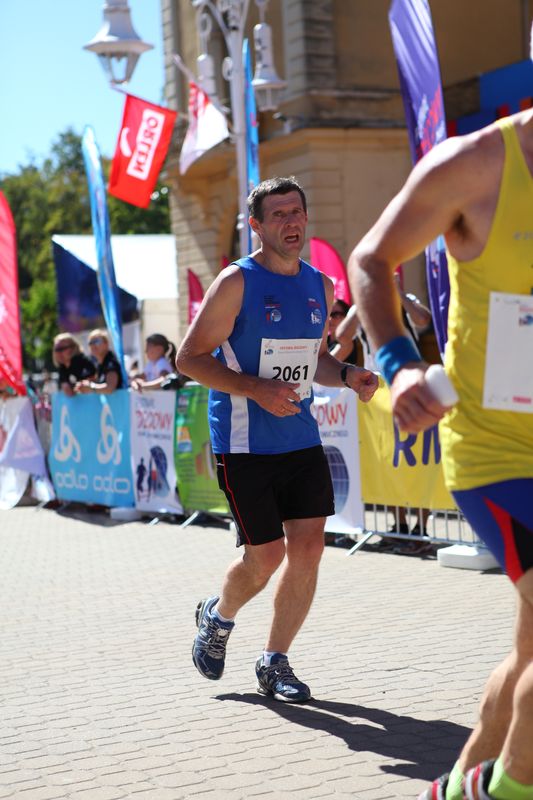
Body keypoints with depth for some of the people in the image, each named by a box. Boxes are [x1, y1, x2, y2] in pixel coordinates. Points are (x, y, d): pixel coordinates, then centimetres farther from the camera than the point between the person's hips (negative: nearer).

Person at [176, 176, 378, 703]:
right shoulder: (236, 283, -9)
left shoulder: (320, 286, 10)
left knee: (308, 546, -2)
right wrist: (257, 390, -21)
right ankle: (217, 618, 28)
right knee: (266, 555, -4)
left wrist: (346, 376, 0)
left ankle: (274, 663, 12)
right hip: (244, 443, -6)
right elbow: (190, 357, -10)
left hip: (301, 438, 6)